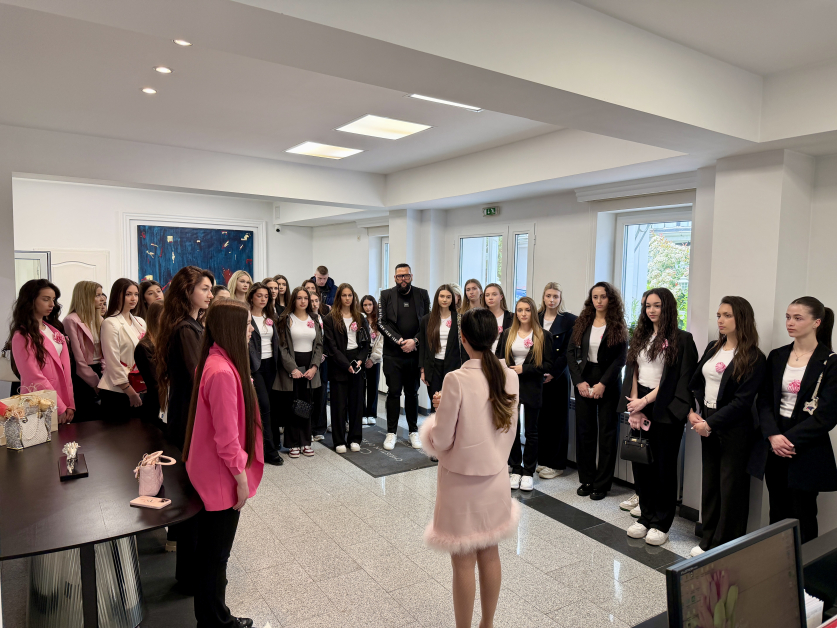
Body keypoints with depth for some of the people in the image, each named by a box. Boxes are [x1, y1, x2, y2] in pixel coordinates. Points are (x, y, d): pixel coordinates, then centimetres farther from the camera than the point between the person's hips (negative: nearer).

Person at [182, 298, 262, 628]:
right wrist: (241, 478, -16)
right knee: (215, 555, 8)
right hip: (222, 478, -10)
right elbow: (226, 436, -24)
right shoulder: (223, 371, -27)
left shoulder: (217, 361, 3)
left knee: (212, 552, 22)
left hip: (213, 475, 10)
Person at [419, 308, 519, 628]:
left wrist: (439, 411, 2)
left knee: (463, 562, 10)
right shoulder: (510, 377, -5)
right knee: (489, 554, 20)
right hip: (495, 478, 6)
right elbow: (510, 430, 5)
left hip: (461, 481, -5)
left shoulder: (456, 380, -22)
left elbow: (440, 441, -15)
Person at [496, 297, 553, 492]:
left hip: (532, 388, -2)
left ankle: (528, 472, 18)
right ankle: (515, 470, 21)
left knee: (531, 431, 6)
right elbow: (498, 358, 11)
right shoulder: (507, 334, 8)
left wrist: (524, 369, -15)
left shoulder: (543, 336, -2)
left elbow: (548, 364, -6)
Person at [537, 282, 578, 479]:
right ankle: (541, 459, 18)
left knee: (557, 418, 3)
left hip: (558, 376, -3)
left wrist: (553, 373, -12)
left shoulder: (569, 320, -2)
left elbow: (568, 351, -6)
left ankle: (556, 463, 12)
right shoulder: (536, 318, 9)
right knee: (539, 416, 6)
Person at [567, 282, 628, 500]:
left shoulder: (618, 326, -2)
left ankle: (602, 484, 12)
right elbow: (571, 353, 2)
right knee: (584, 431, 6)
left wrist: (602, 384, -15)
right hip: (583, 381, 3)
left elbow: (620, 358, -7)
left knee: (607, 433, 4)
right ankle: (586, 480, 18)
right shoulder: (582, 323, 5)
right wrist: (579, 381, -8)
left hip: (609, 384, -2)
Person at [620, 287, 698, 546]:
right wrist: (634, 404, -4)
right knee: (640, 462, 9)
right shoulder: (640, 336, 11)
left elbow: (671, 379, -12)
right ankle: (646, 517, 24)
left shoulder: (681, 340, -6)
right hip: (640, 406, 5)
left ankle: (661, 524, 16)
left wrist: (645, 401, -13)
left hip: (665, 409, -5)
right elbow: (633, 371, 7)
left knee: (663, 465, 4)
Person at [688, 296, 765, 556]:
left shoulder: (754, 358, -11)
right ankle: (708, 540, 29)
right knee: (710, 484, 15)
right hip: (707, 424, 6)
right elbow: (695, 383, 9)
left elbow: (742, 401, -16)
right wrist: (693, 412, -5)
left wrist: (710, 423, -18)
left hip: (734, 430, -6)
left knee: (731, 489, 5)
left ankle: (726, 548, 19)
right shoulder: (713, 348, 8)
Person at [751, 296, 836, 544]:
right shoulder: (776, 357, 8)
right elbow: (764, 400, 4)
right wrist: (773, 435, -11)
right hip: (774, 448, 4)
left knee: (802, 518, 5)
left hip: (806, 450, -4)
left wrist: (790, 439, -15)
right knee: (777, 514, 12)